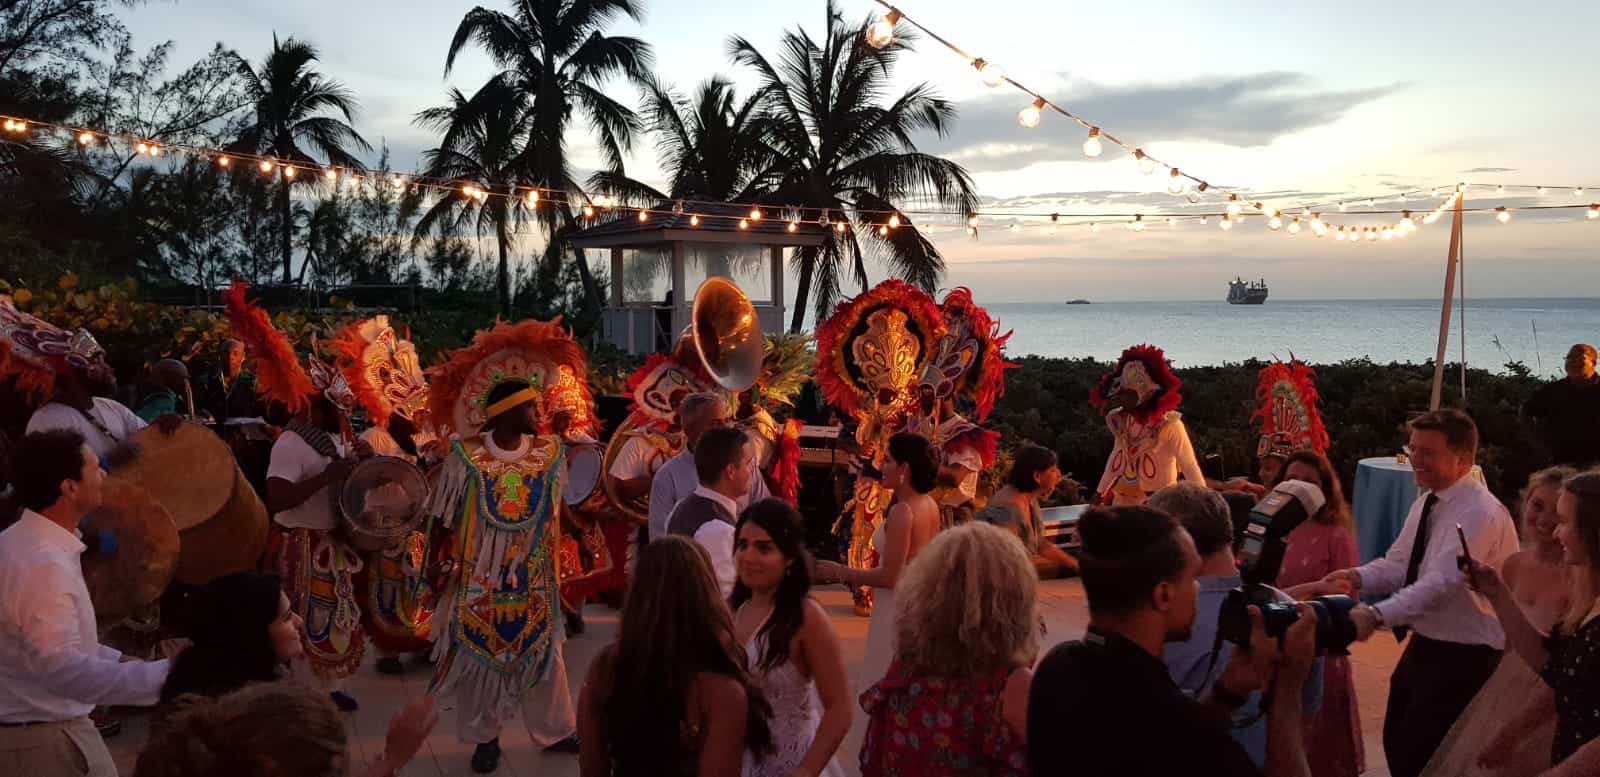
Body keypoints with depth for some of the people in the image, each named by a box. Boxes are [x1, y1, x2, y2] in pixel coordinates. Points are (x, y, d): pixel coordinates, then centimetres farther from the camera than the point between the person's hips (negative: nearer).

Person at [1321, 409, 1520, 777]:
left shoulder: (1480, 513, -23)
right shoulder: (1426, 501, 6)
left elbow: (1442, 583, -34)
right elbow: (1397, 565, 3)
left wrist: (1376, 615, -44)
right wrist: (1357, 577, -18)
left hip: (1463, 656, -9)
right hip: (1424, 644, 9)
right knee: (1397, 744, 20)